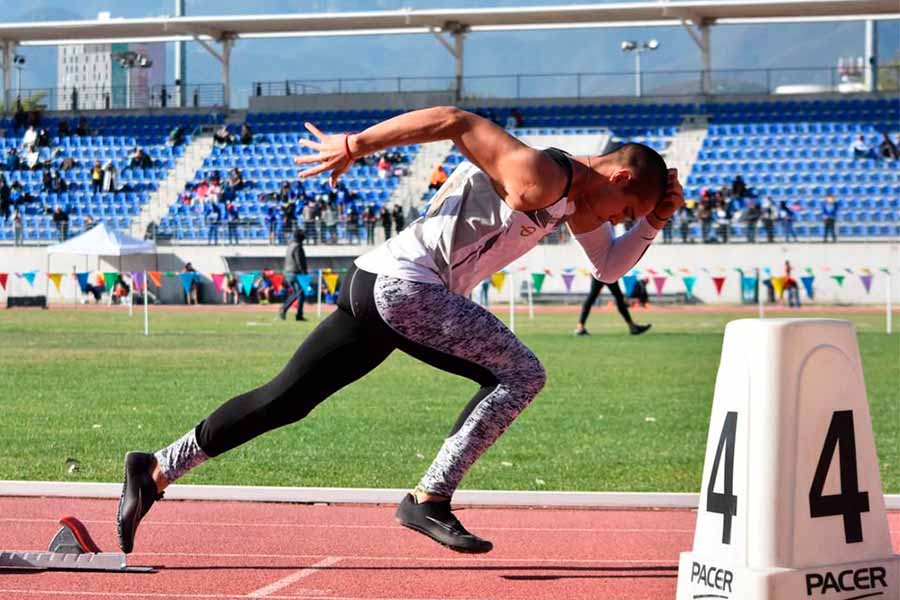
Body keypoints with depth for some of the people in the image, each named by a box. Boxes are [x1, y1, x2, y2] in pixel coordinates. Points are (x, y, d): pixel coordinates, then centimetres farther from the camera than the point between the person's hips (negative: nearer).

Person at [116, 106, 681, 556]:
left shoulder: (577, 200, 17)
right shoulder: (538, 175, -14)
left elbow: (610, 267, 28)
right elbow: (456, 120, -19)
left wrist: (652, 223, 12)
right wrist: (355, 145, -18)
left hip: (374, 289, 10)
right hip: (402, 283, -10)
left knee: (280, 402, 11)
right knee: (522, 374, -10)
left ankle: (155, 471, 13)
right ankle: (430, 499, -14)